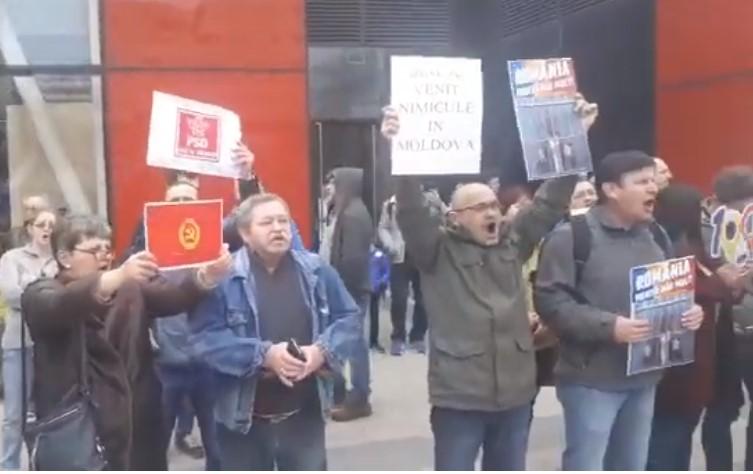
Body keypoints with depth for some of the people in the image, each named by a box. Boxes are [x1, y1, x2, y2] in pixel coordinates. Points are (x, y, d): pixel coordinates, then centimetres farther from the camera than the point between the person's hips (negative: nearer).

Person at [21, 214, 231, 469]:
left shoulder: (130, 287, 10)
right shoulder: (40, 294, -2)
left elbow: (173, 297, -6)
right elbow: (62, 305, -26)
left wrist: (207, 275, -28)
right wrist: (118, 277, -44)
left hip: (138, 427, 4)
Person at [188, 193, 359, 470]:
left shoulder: (316, 271, 1)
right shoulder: (223, 278, -11)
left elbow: (348, 317, 5)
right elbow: (205, 337, -17)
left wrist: (323, 350, -15)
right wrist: (262, 355, -26)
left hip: (305, 413, 3)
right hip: (244, 418, -3)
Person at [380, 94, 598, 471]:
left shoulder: (514, 242, 9)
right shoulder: (437, 251, -3)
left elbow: (551, 201, 6)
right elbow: (411, 209, -17)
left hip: (514, 393, 5)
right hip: (459, 397, -5)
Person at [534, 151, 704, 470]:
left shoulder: (653, 236, 11)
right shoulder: (571, 236, -12)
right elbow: (549, 301, -18)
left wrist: (687, 311, 1)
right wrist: (608, 326, -25)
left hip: (643, 377, 7)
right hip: (592, 380, -7)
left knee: (632, 467, 18)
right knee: (584, 468, -1)